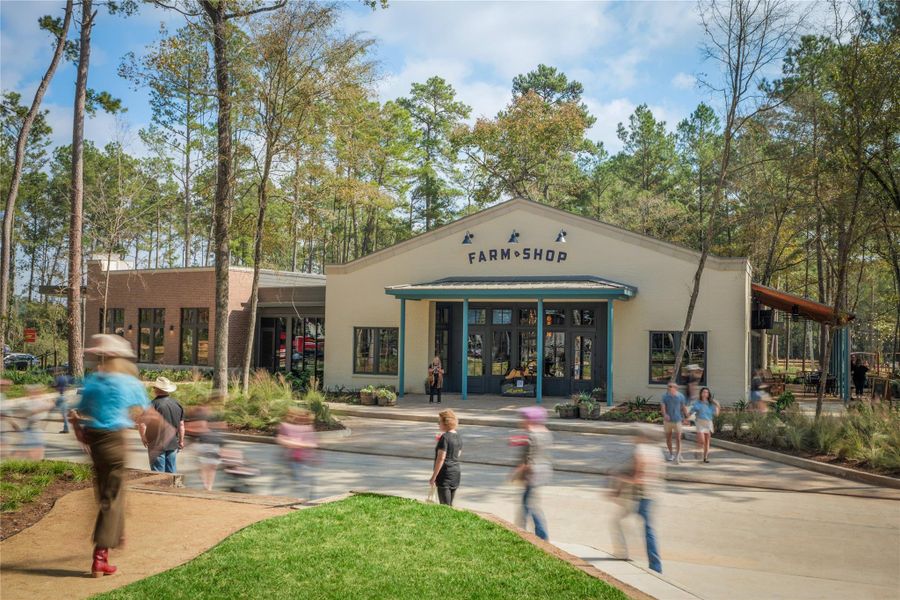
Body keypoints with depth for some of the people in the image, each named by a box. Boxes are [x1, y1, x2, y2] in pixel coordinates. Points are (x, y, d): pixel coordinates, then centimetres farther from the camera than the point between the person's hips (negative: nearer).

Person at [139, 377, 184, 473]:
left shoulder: (153, 405, -14)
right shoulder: (177, 404, 4)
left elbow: (143, 425, -15)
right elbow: (181, 425, 10)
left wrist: (144, 438, 2)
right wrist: (181, 441, 20)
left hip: (157, 445, -5)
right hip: (173, 444, 5)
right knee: (171, 472, 13)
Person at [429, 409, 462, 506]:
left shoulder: (444, 438, -15)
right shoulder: (458, 438, 10)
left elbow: (441, 459, -18)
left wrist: (433, 477, -13)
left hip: (445, 473, -8)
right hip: (456, 473, 8)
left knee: (445, 505, -4)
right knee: (450, 504, 15)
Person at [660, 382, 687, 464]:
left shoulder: (680, 396, -6)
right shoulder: (665, 396, -8)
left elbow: (683, 407, 5)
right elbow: (663, 406, -18)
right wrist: (665, 414, -37)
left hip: (677, 420, -1)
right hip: (667, 420, 1)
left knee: (678, 439, -6)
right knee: (668, 438, 12)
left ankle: (677, 456, 4)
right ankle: (670, 454, 29)